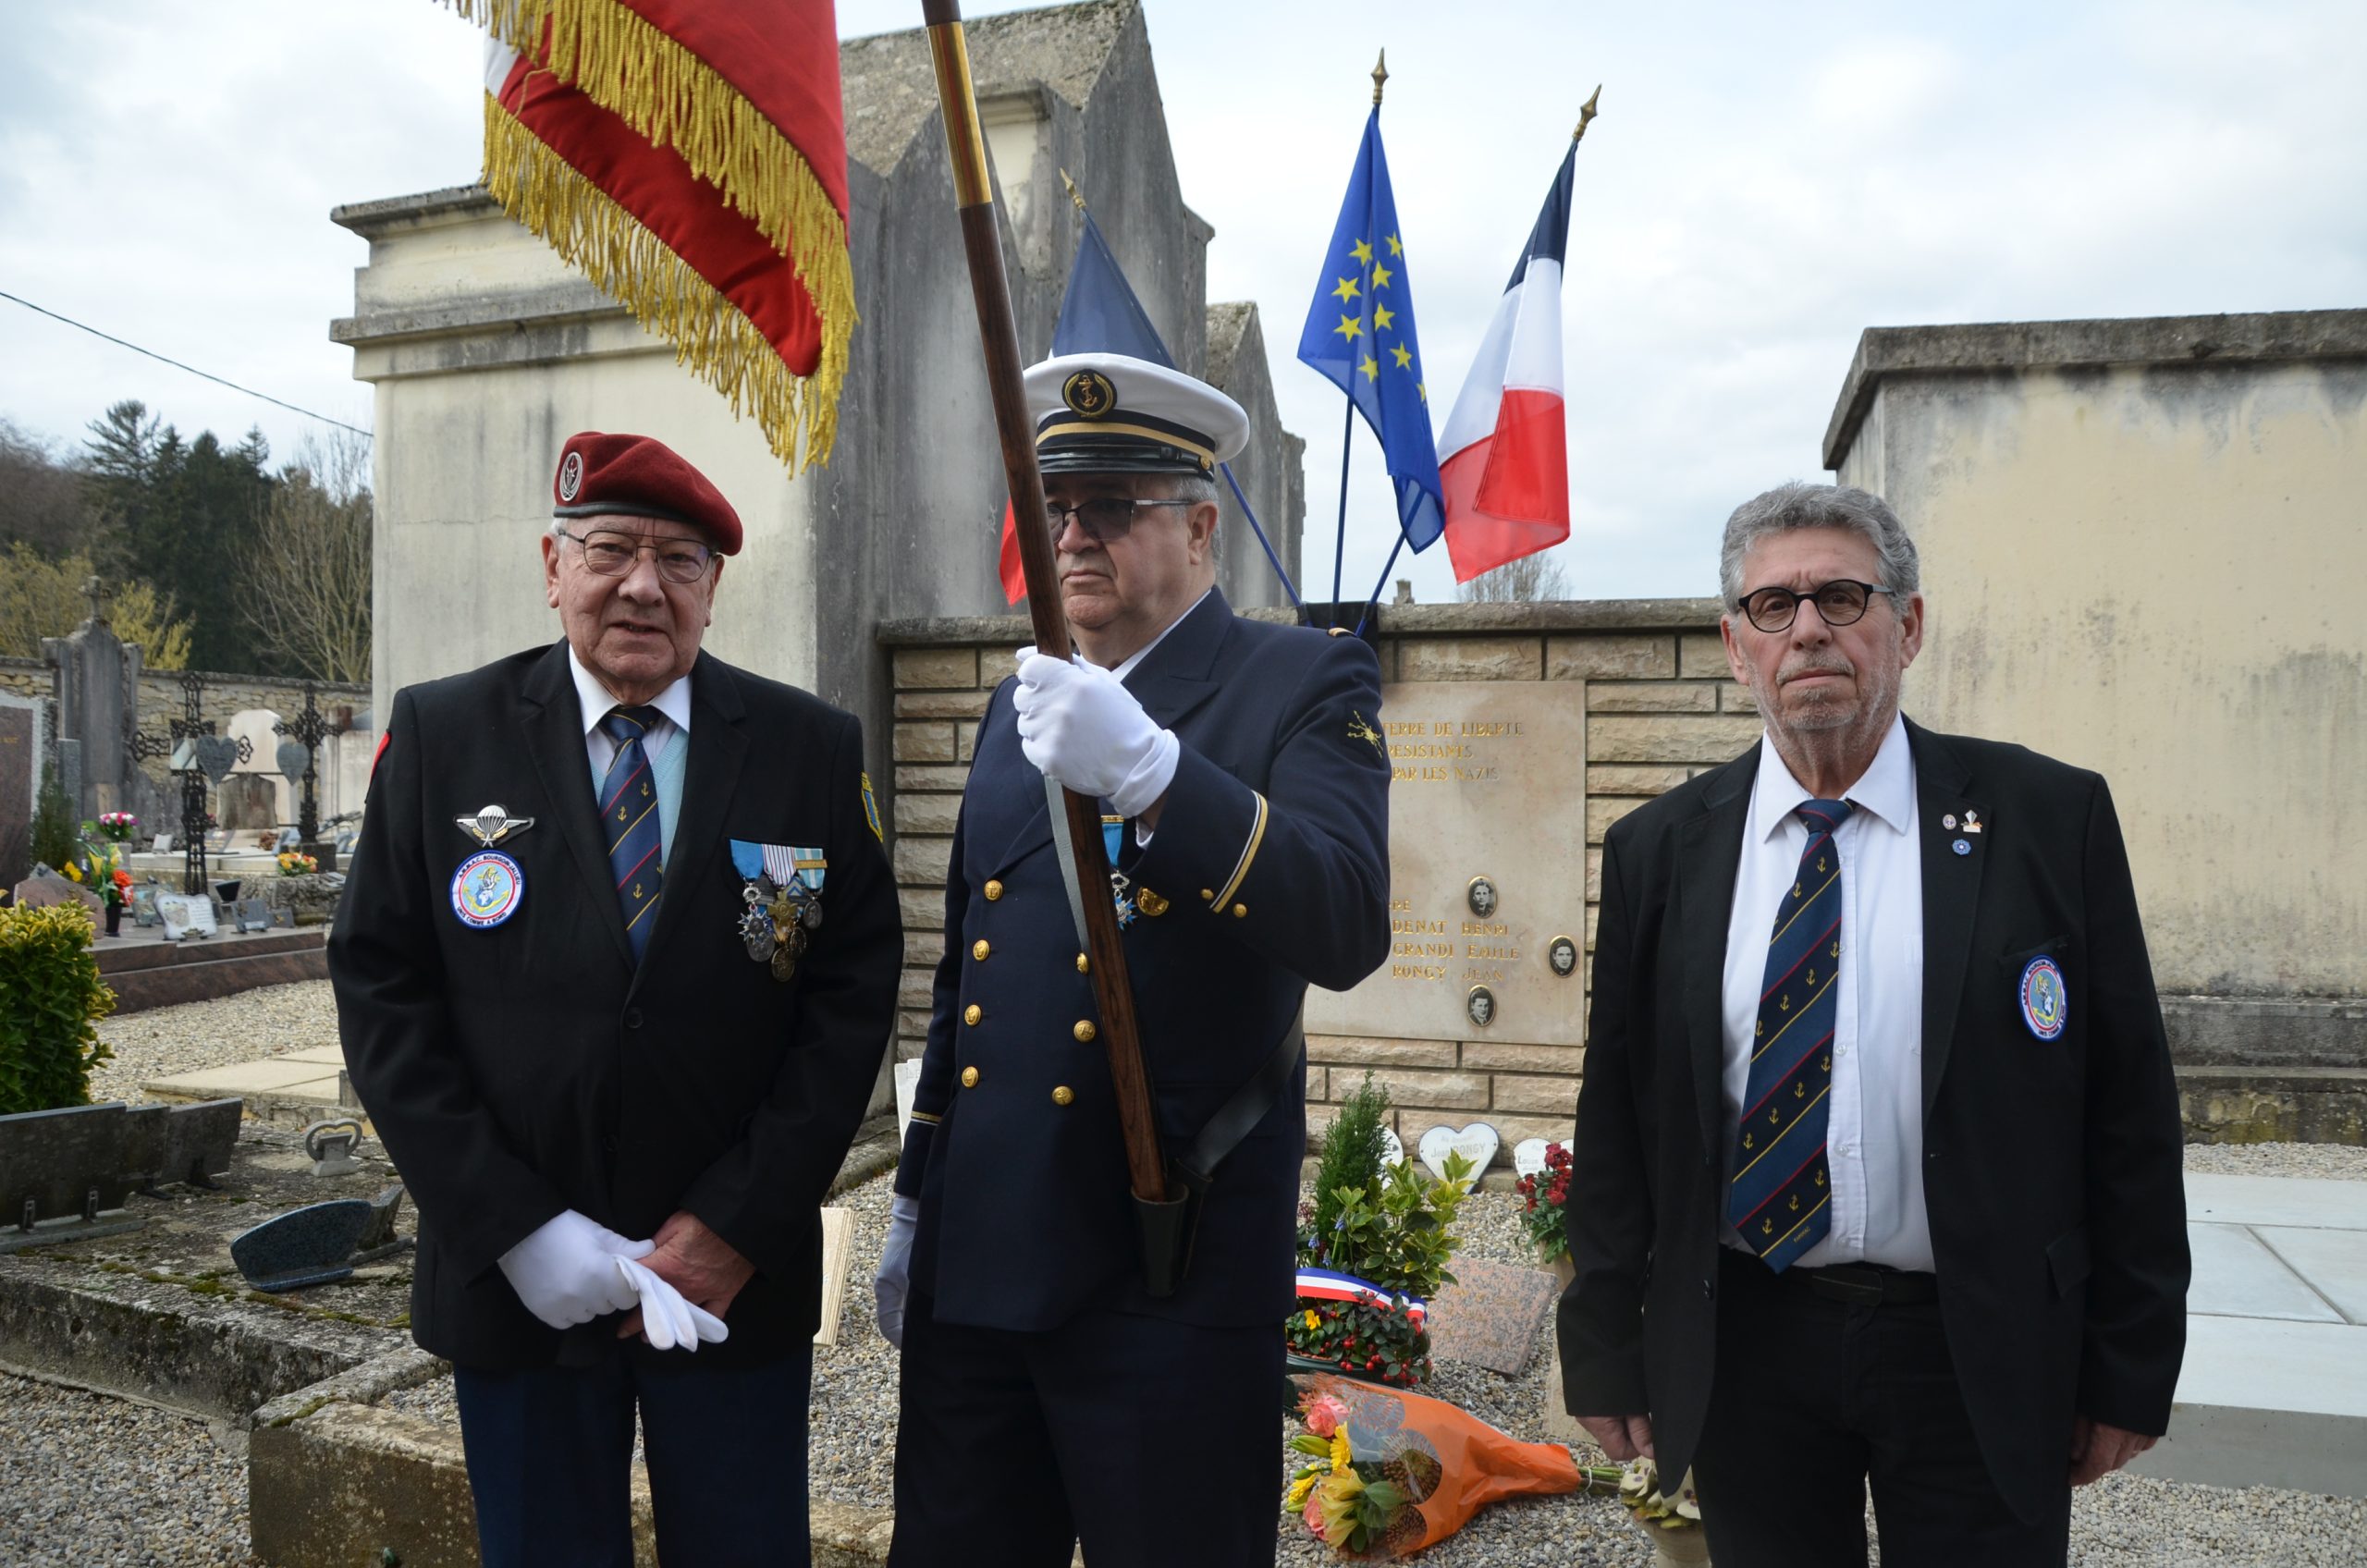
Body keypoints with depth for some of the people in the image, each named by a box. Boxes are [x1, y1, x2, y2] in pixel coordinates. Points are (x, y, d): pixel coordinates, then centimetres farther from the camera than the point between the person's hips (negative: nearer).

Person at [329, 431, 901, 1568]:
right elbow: (381, 987, -3)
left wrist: (740, 1221, -10)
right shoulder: (440, 735, -1)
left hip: (740, 1277, 0)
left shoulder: (812, 748, -3)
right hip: (512, 1278, 1)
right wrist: (514, 1225, -11)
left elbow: (854, 989, -4)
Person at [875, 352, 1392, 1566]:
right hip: (973, 1264, 6)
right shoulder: (1022, 703, 13)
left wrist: (1150, 771, -35)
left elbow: (1348, 930, -22)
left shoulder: (1306, 685, -5)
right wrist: (912, 1205, 19)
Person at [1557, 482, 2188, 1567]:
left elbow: (2128, 1102, -1)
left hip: (1979, 1356, -1)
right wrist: (1607, 1348, 3)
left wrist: (2131, 1365, 0)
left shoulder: (2051, 819, -4)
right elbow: (1616, 1113, 2)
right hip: (1743, 1345, 1)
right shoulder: (1658, 849, 0)